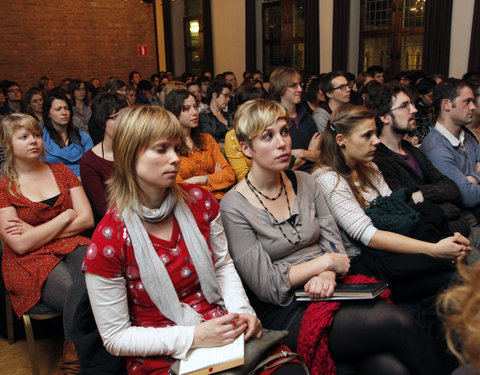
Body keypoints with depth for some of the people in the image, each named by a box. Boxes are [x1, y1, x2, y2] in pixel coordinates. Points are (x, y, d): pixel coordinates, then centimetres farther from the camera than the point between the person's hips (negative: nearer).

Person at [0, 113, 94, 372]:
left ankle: (73, 353, -15)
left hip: (72, 247, 3)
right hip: (30, 263, -3)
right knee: (78, 294, -33)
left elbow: (87, 219, 4)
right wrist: (66, 216, -6)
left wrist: (37, 231, -6)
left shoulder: (60, 171, 12)